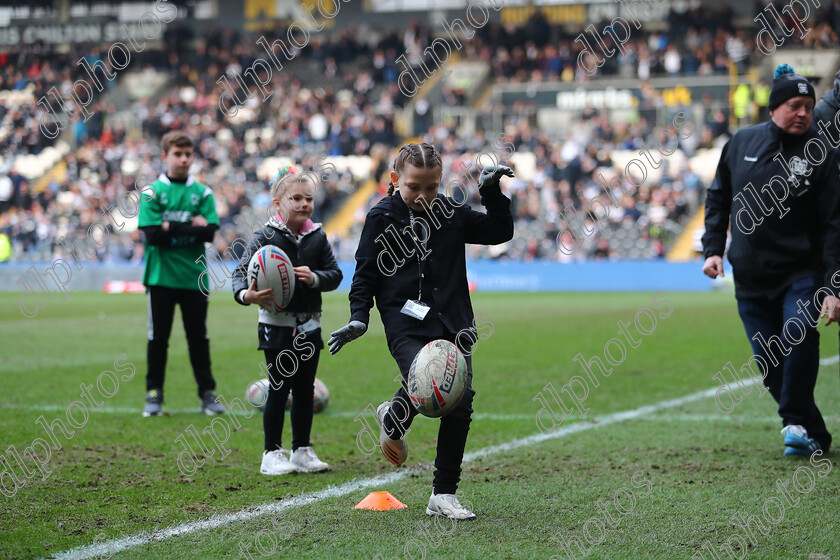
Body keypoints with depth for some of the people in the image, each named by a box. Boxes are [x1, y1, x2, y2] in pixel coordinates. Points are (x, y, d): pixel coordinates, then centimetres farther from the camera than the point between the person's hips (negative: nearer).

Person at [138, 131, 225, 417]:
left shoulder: (202, 192, 6)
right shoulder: (151, 192, 1)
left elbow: (209, 232, -6)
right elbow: (153, 234, -11)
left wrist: (173, 228, -14)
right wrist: (191, 226, -10)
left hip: (194, 276, 2)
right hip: (161, 276, -2)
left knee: (198, 337, 5)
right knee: (158, 337, 3)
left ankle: (207, 394, 11)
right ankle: (154, 394, 12)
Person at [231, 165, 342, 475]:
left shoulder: (317, 238, 5)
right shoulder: (265, 237, -8)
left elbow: (335, 273, 7)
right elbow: (241, 272, -10)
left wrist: (315, 278, -13)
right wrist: (246, 294, -30)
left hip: (309, 327, 4)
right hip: (277, 325, -4)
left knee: (305, 390, 10)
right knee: (279, 389, -2)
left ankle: (302, 451, 20)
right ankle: (272, 454, 7)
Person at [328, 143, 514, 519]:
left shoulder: (451, 212, 10)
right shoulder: (381, 218, 2)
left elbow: (500, 232, 19)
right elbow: (365, 273, 5)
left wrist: (493, 195, 6)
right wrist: (359, 317, -6)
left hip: (452, 323, 4)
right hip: (405, 323, -4)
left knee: (460, 403, -3)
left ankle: (444, 495, 8)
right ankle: (393, 419, 9)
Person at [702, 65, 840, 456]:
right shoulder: (740, 143, 5)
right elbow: (718, 198, 17)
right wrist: (713, 249, 5)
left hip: (801, 275, -3)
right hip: (748, 278, 3)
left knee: (798, 338, -26)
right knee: (770, 364, 2)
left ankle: (797, 424, -13)